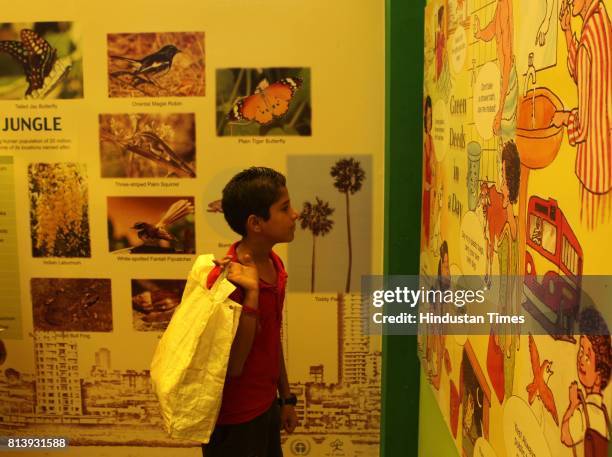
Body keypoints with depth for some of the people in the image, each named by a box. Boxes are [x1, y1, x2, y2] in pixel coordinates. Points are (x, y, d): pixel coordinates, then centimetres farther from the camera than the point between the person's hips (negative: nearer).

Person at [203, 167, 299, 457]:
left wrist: (286, 398, 16)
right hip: (235, 421, -7)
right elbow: (232, 366, -24)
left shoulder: (274, 264, 0)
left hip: (267, 407, 7)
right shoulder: (226, 279, -25)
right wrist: (251, 294, -31)